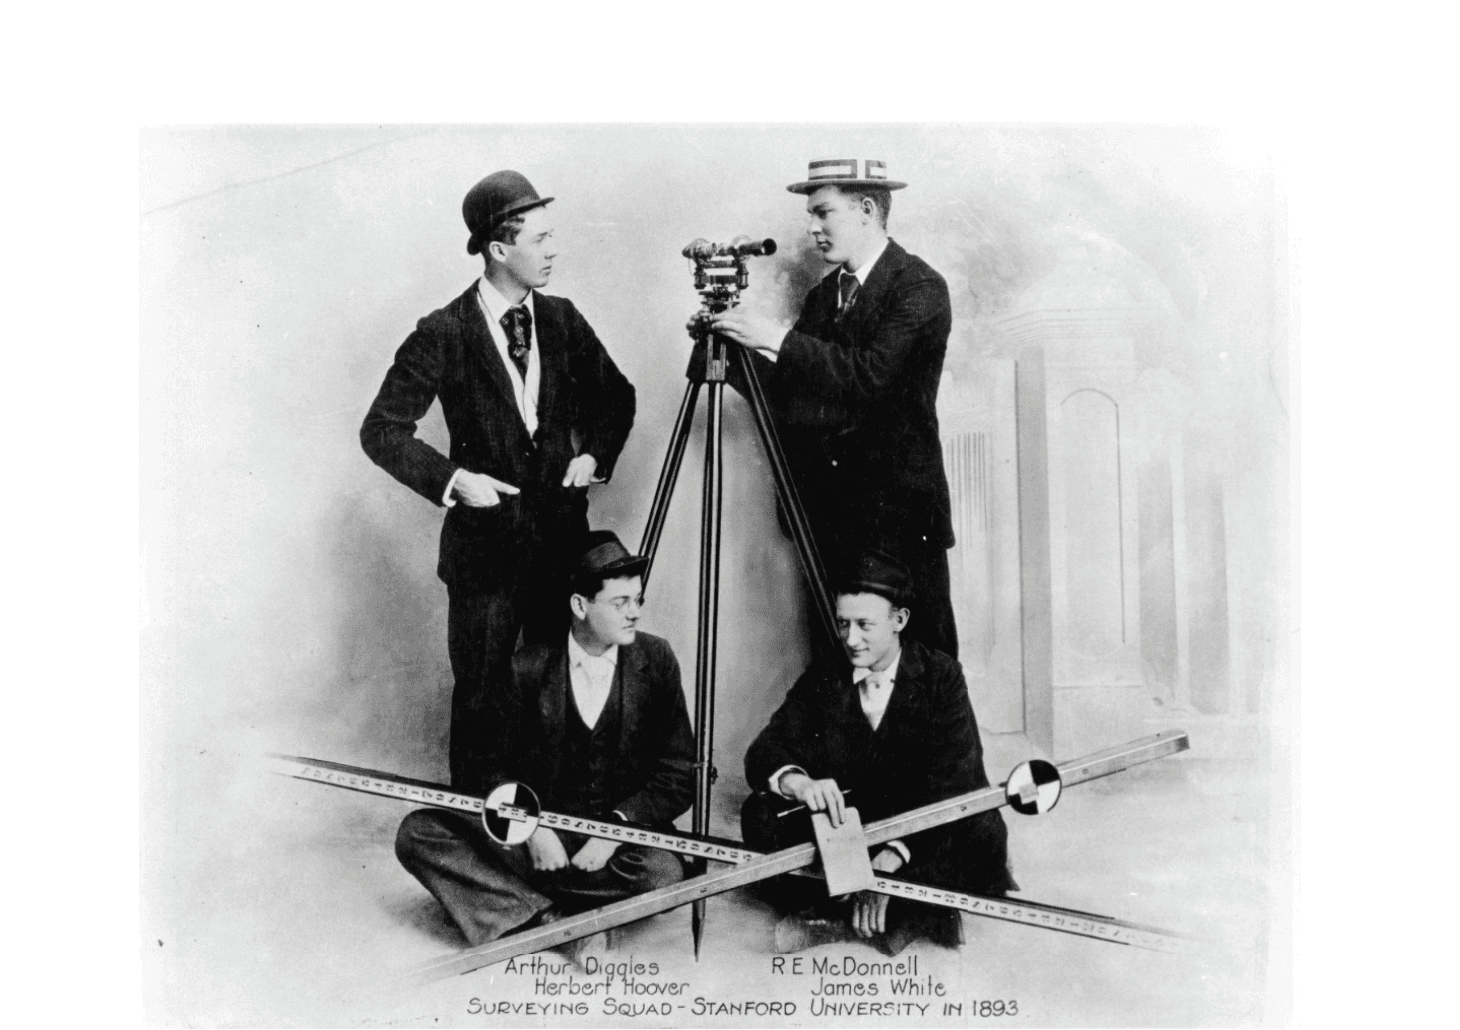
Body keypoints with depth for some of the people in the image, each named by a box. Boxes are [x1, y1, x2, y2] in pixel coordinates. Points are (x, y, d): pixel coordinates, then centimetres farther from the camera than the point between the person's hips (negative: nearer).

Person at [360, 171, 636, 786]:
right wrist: (452, 478, -18)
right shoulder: (443, 335, -10)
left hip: (563, 534, 4)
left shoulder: (561, 320, 4)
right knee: (481, 696, 6)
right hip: (486, 544, -4)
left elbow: (615, 396, 18)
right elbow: (381, 430, -7)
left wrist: (594, 452, 1)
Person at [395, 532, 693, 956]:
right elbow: (497, 765, 2)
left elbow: (679, 774, -1)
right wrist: (531, 828, -17)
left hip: (623, 838, -1)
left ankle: (512, 905, -18)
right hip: (541, 835, 1)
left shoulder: (655, 661, -1)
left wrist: (618, 826, -16)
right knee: (418, 833, -17)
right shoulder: (527, 668, -2)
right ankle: (551, 921, -28)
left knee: (666, 873, -34)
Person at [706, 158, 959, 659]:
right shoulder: (824, 294, 14)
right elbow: (785, 392, 9)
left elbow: (871, 376, -22)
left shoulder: (919, 287, -8)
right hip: (833, 513, 6)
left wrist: (776, 338, -24)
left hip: (899, 510, -6)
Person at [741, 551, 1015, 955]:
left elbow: (952, 779, -18)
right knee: (761, 814, -20)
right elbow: (763, 753, -8)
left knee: (982, 832, -33)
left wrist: (891, 859, -31)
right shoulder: (822, 678, 2)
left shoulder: (940, 676, -7)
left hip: (924, 836, -2)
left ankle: (838, 914, -24)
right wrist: (797, 781, -34)